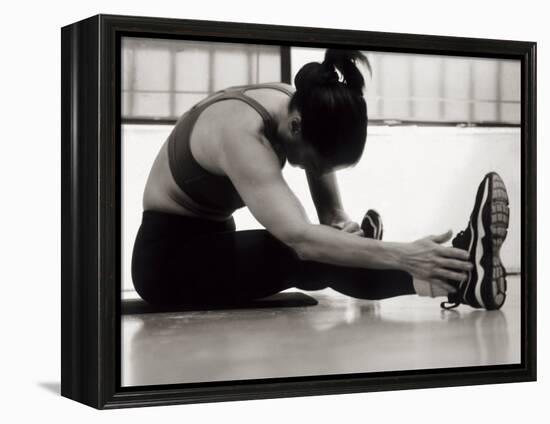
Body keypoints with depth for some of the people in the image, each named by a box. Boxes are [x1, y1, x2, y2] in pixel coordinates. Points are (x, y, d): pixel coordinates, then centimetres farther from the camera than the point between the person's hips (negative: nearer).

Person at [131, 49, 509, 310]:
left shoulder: (301, 107, -9)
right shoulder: (241, 133, -34)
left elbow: (331, 214, -5)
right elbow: (300, 237, -46)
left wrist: (344, 224, -29)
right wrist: (404, 256, -53)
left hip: (213, 243, 11)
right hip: (168, 256, -11)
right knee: (309, 254, -33)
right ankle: (452, 279, -45)